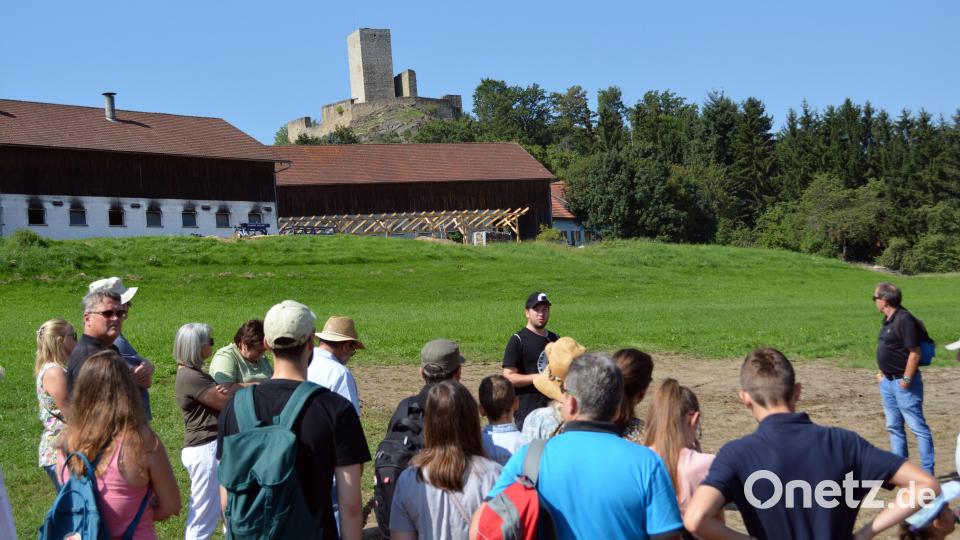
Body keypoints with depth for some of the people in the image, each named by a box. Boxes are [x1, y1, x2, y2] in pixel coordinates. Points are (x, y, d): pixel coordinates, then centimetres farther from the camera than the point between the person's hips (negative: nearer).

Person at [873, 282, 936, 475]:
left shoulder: (905, 320, -18)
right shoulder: (888, 320, 10)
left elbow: (914, 353, -20)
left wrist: (906, 380, -18)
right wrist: (882, 372, 15)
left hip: (903, 382, -10)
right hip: (888, 381, 10)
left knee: (918, 427, -3)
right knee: (894, 427, 15)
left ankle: (927, 472, 2)